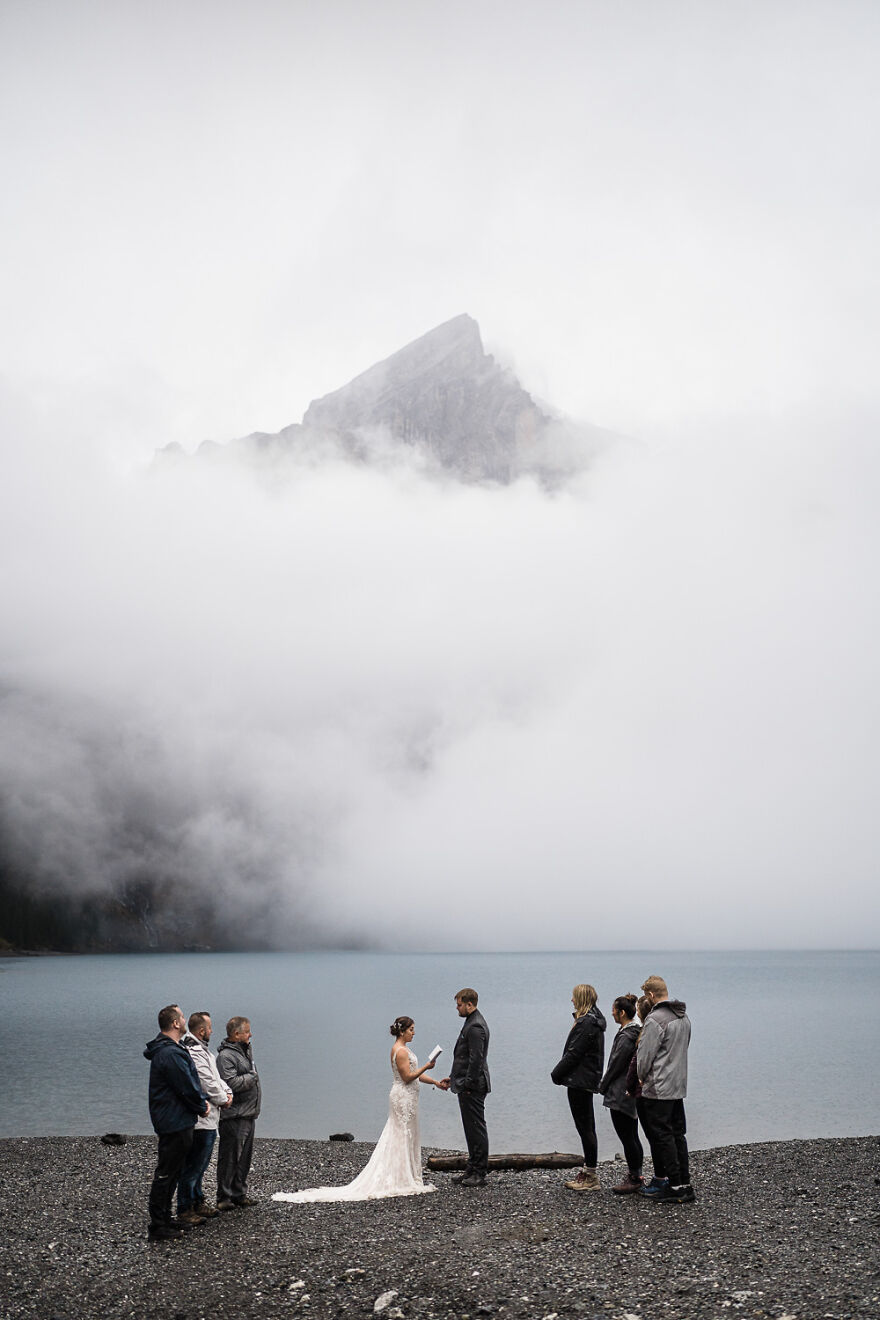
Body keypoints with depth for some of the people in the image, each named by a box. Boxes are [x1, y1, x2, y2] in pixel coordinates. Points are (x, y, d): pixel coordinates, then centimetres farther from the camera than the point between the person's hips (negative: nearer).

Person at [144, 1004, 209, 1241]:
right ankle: (157, 1227, 3)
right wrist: (202, 1106, -5)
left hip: (174, 1121, 11)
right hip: (175, 1123, -11)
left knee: (171, 1172, 17)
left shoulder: (170, 1050, 14)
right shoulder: (170, 1053, -23)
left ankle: (164, 1219, 26)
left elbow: (189, 1081, 19)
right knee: (165, 1174, -3)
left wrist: (201, 1098, 6)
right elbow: (187, 1088, -21)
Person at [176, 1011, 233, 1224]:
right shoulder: (193, 1052, -20)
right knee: (192, 1166, -3)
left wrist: (227, 1092, 4)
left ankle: (198, 1202, 32)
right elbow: (207, 1082, -21)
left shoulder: (201, 1049, 16)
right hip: (199, 1120, -11)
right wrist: (223, 1100, -7)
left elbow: (215, 1076, 20)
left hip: (208, 1119, 11)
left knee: (201, 1164, 21)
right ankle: (185, 1210, 4)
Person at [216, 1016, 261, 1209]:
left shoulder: (246, 1050, 16)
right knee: (229, 1157, -3)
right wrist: (252, 1077, -12)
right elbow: (231, 1083, -25)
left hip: (249, 1114, 9)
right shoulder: (225, 1055, -15)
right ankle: (223, 1197, 5)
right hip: (234, 1116, -9)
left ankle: (239, 1194, 22)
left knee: (245, 1157, 14)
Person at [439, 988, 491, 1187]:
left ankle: (479, 1174, 2)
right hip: (467, 1085, 11)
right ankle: (472, 1169, 23)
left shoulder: (475, 1027, -18)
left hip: (472, 1088, -11)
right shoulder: (472, 1023, 15)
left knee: (476, 1128, -4)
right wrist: (453, 1078, 20)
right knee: (471, 1128, 15)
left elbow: (476, 1059, -23)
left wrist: (468, 1085, -21)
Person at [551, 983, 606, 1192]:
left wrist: (556, 1073, -9)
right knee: (587, 1127, 14)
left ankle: (591, 1177, 0)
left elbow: (574, 1053, -19)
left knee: (585, 1127, -5)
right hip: (587, 1081, 10)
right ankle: (588, 1171, 22)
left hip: (580, 1081, -10)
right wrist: (560, 1073, 12)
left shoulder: (587, 1023, -18)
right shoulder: (593, 1020, 14)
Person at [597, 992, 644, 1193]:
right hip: (633, 1093, 10)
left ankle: (634, 1179, 3)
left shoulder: (625, 1037, -20)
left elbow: (616, 1065, -16)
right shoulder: (637, 1032, 11)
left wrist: (603, 1086, -2)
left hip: (620, 1096, -10)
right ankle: (636, 1177, 21)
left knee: (626, 1138, -3)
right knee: (632, 1137, 15)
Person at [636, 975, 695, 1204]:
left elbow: (645, 1055, -15)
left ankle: (675, 1187, -1)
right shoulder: (684, 1017, 10)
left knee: (663, 1136, -2)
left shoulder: (655, 1019, -18)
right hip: (679, 1086, 9)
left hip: (658, 1089, -9)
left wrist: (642, 1078, 4)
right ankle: (685, 1185, 15)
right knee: (677, 1134, 13)